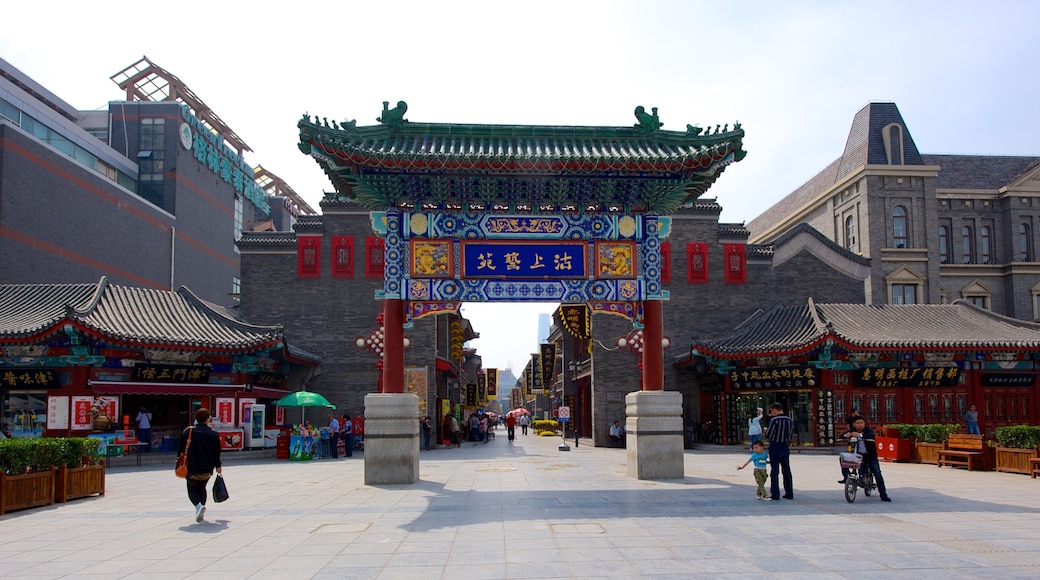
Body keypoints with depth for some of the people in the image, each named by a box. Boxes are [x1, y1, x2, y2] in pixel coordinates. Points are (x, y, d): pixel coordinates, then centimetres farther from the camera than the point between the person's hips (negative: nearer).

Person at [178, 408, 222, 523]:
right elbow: (217, 452, 2)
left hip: (192, 468, -2)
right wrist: (218, 466, 14)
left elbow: (181, 450, 0)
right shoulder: (213, 433, -3)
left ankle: (198, 505, -19)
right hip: (207, 469, 2)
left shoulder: (187, 431, -4)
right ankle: (201, 510, 18)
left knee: (192, 490, 9)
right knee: (202, 488, 23)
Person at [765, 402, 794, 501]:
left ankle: (775, 494, -1)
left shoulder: (774, 420, -16)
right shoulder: (789, 420, 1)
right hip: (785, 447, 6)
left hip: (775, 447, -5)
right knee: (786, 470, 12)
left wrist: (766, 430, 5)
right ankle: (789, 493, 16)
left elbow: (768, 435, -18)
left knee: (774, 471, 0)